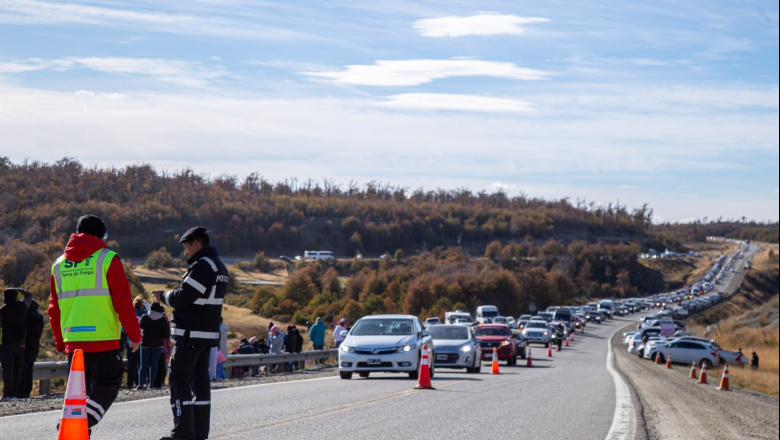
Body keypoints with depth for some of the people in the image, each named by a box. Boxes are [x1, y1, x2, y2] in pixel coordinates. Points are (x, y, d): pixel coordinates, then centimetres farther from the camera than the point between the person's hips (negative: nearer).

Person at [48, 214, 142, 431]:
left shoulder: (59, 264, 14)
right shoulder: (108, 259, -3)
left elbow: (54, 308, 17)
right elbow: (123, 301, -6)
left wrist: (60, 342, 24)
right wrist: (134, 335, 1)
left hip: (72, 340, 5)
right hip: (103, 339, -5)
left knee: (80, 389, 16)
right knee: (107, 385, 0)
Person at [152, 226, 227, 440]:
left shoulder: (201, 267, -16)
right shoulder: (219, 267, 16)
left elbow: (182, 298, -19)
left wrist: (163, 296, -1)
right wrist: (170, 296, 13)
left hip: (190, 334, -10)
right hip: (209, 334, 10)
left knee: (179, 379, -7)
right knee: (200, 380, 13)